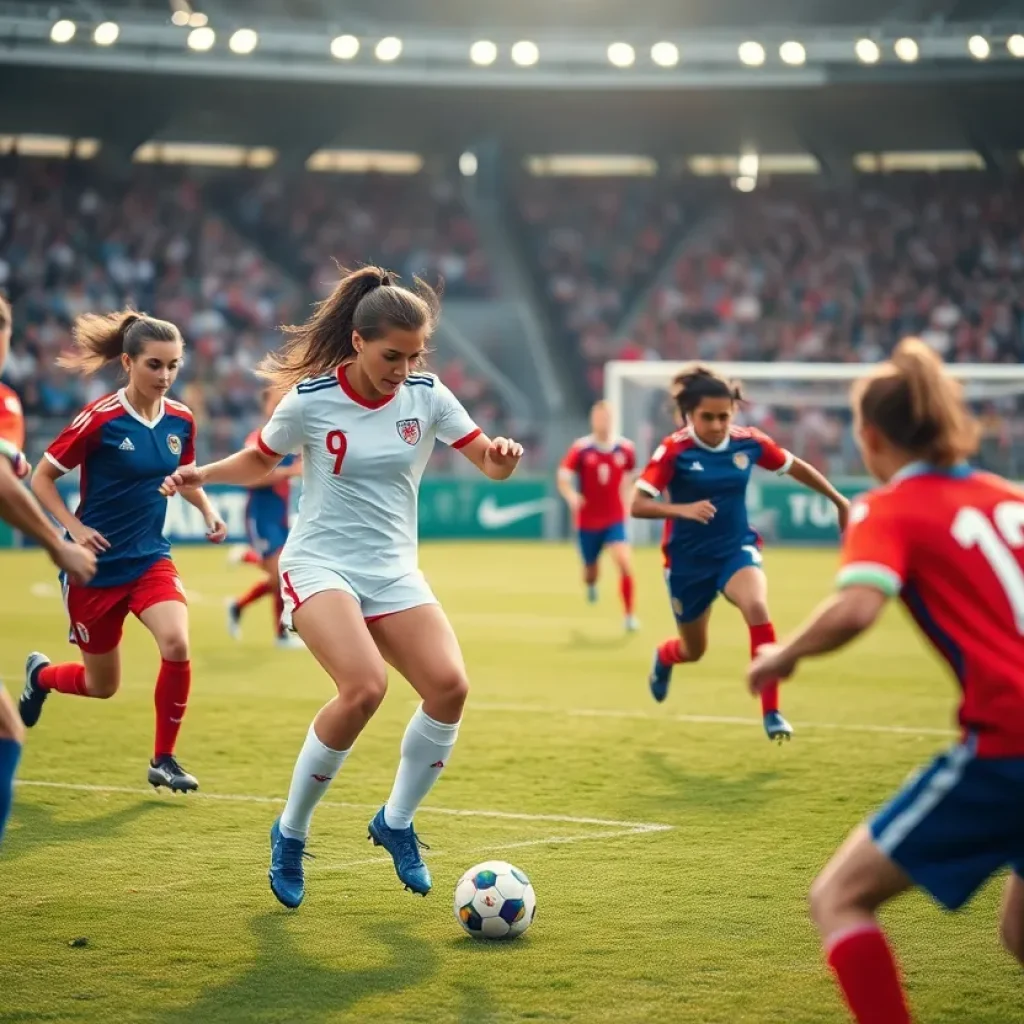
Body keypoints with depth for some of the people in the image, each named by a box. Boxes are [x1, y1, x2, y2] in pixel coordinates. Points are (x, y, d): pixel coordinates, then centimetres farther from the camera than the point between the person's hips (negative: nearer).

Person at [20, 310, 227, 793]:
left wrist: (208, 512, -1)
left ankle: (163, 760, -4)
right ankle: (40, 673, 45)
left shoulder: (181, 420, -2)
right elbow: (41, 477, -8)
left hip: (151, 558, 3)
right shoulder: (100, 419, -17)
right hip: (97, 565, -3)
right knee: (102, 685, 9)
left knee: (176, 645, -24)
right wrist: (75, 528, -20)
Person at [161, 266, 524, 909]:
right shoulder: (309, 400, -7)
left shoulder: (427, 396, -1)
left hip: (394, 572, 4)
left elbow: (490, 464, 0)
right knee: (365, 687, -28)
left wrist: (503, 456, -23)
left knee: (449, 686, -18)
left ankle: (396, 823, 7)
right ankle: (291, 834, -7)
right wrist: (202, 475, -7)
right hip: (320, 564, -4)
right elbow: (260, 461, 10)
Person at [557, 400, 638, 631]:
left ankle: (629, 615, -8)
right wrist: (572, 497, -32)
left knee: (624, 562, -21)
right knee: (590, 570, 15)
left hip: (615, 518, 0)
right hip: (588, 520, 0)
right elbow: (563, 479, -14)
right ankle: (591, 585, 55)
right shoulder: (580, 448, -10)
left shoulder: (625, 448, -4)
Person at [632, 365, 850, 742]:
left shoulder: (749, 442, -9)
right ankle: (664, 657, 57)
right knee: (693, 650, 16)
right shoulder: (674, 450, -19)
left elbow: (796, 467, 9)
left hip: (737, 549, 1)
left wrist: (839, 501, 17)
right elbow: (638, 505, -25)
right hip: (688, 559, -1)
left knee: (757, 608, -31)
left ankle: (771, 711, -23)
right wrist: (683, 509, -41)